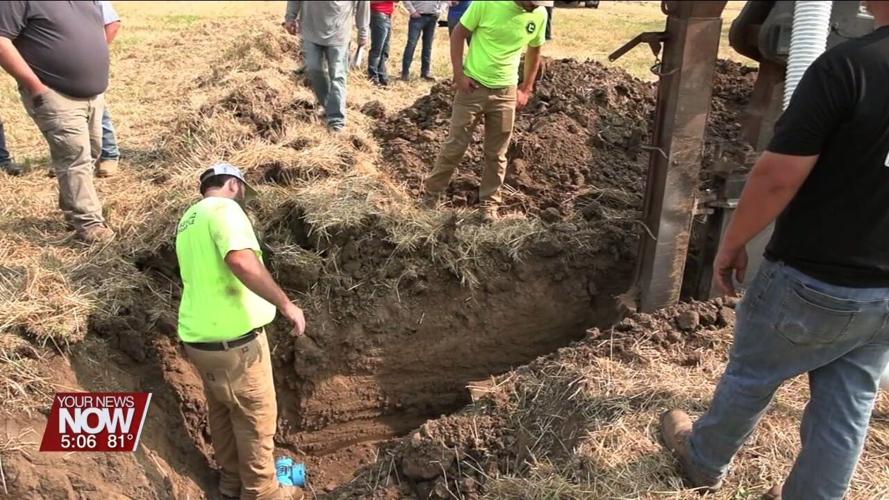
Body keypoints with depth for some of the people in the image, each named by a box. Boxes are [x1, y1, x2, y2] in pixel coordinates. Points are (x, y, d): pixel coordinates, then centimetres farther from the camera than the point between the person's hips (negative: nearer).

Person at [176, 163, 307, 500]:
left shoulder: (188, 220, 15)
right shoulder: (224, 208, -14)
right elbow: (241, 260, -32)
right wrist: (285, 304, -27)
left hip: (199, 337, 9)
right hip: (234, 339, -9)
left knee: (222, 410, 24)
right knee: (256, 416, 8)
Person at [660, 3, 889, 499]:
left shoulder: (848, 64, -23)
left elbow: (777, 177, -22)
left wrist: (732, 245, -6)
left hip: (812, 283, -5)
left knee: (750, 379, 18)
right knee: (849, 408, 18)